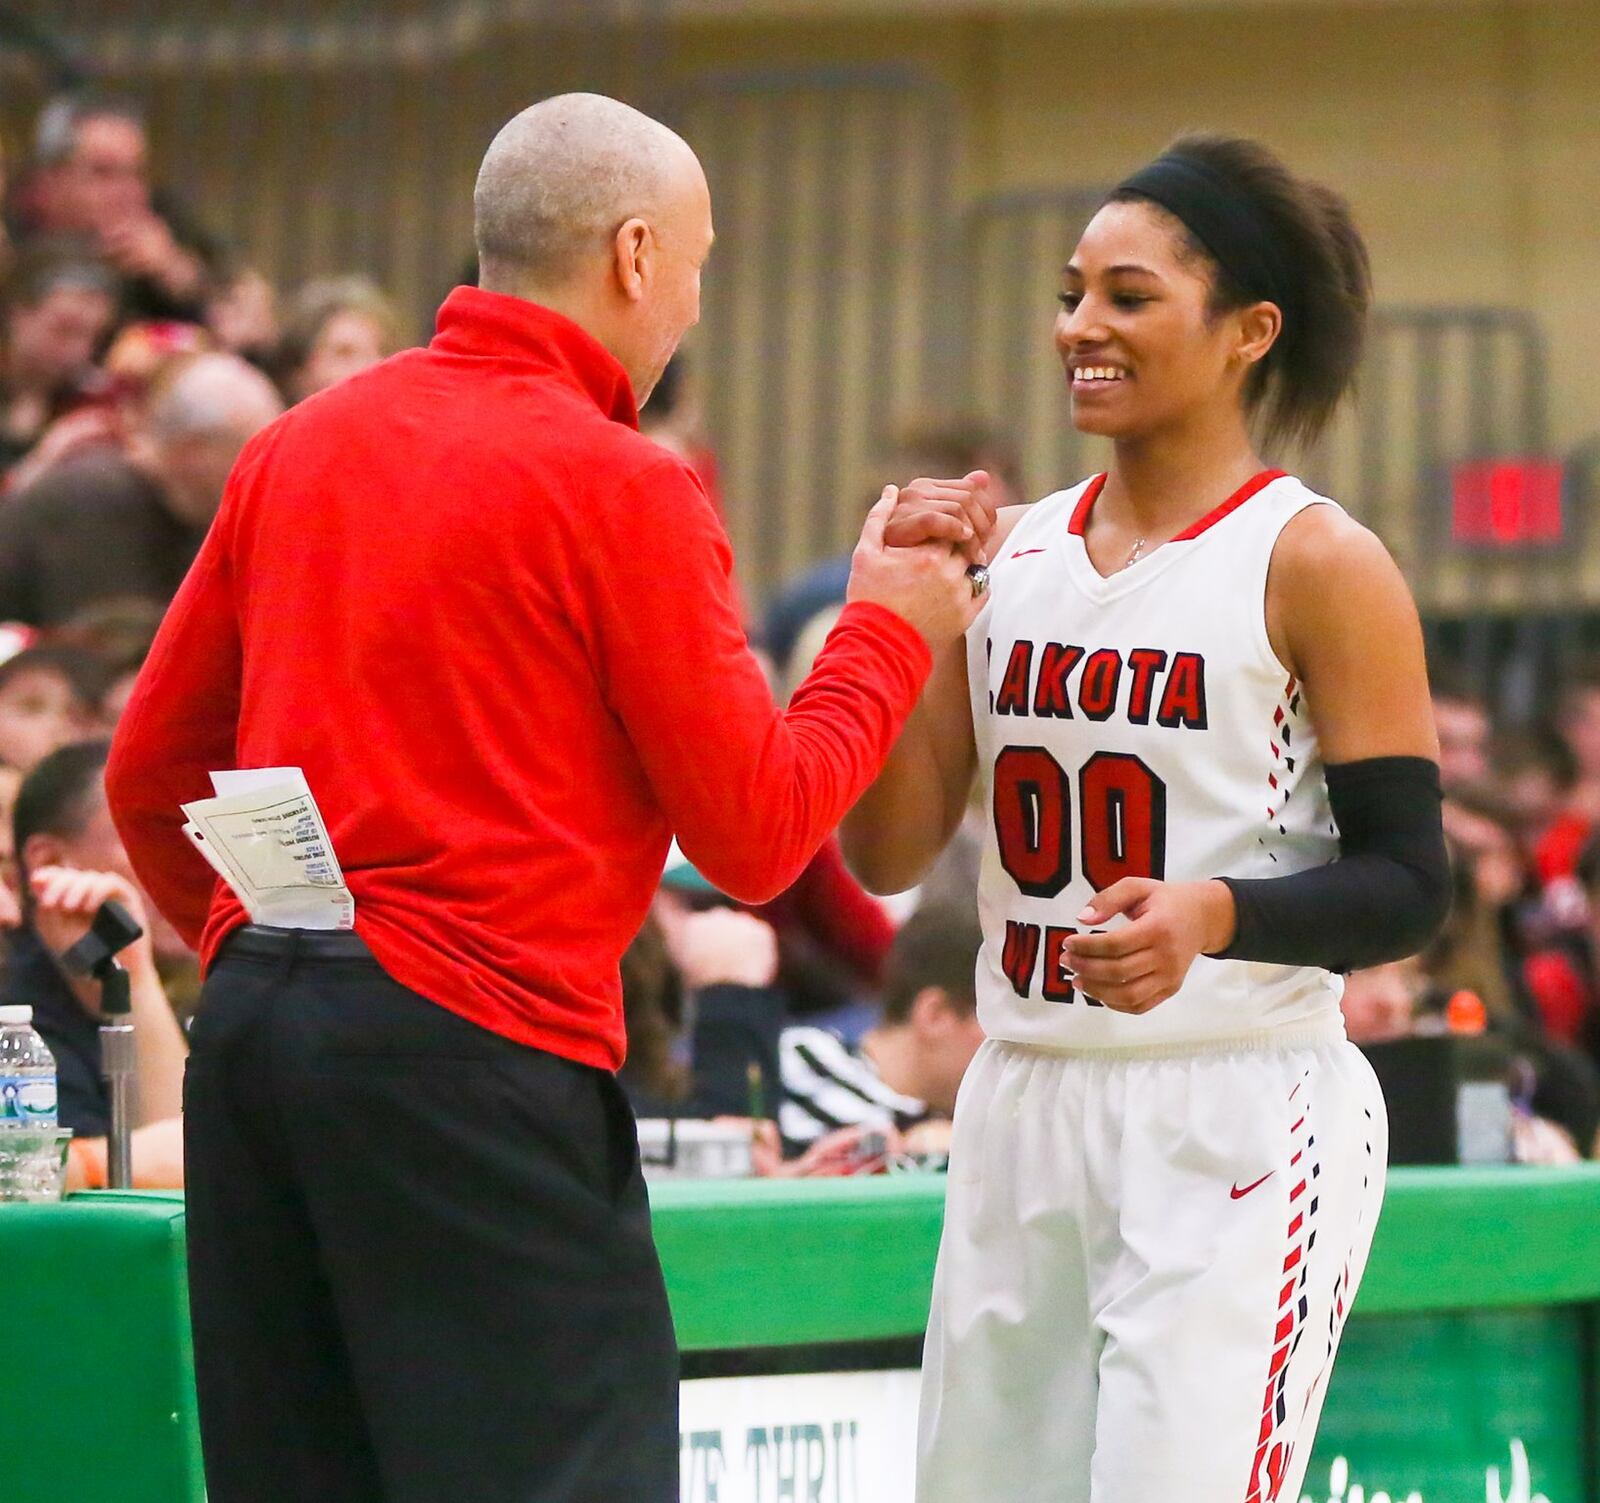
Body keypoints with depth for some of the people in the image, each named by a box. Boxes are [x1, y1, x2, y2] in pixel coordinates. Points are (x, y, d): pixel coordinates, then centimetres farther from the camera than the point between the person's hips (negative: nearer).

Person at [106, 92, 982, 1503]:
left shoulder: (302, 445, 13)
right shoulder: (622, 486, -7)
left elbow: (151, 772, 18)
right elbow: (754, 833, -5)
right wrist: (887, 632, 9)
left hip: (251, 1024, 7)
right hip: (472, 1043, -7)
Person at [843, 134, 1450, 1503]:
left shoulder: (1317, 565, -6)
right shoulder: (1008, 553, 10)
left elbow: (1408, 886, -8)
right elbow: (887, 854, 7)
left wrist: (1216, 915, -26)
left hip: (1240, 1118, -6)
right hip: (1024, 1109, 6)